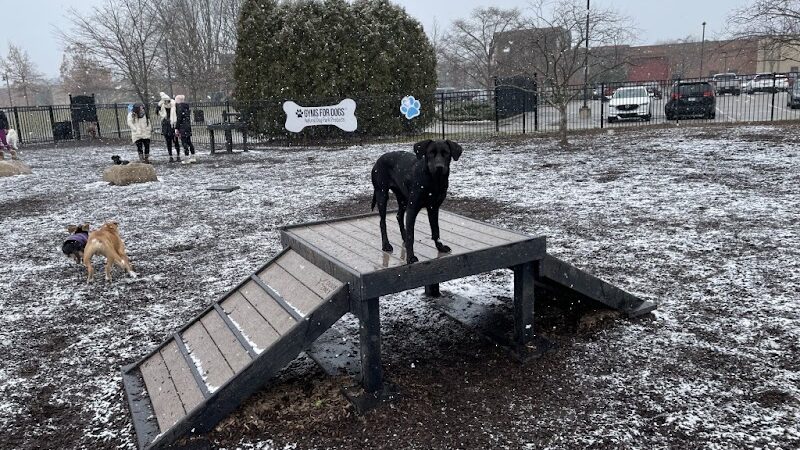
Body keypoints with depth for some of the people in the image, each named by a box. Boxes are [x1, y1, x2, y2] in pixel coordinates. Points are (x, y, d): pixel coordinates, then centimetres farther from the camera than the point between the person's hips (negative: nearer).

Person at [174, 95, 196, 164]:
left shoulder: (179, 107, -12)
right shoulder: (186, 106, 11)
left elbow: (179, 118, -15)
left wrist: (176, 128, -11)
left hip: (182, 127, -8)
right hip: (188, 125, 8)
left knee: (184, 142, -4)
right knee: (189, 142, 14)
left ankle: (187, 159, -2)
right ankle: (193, 157, 18)